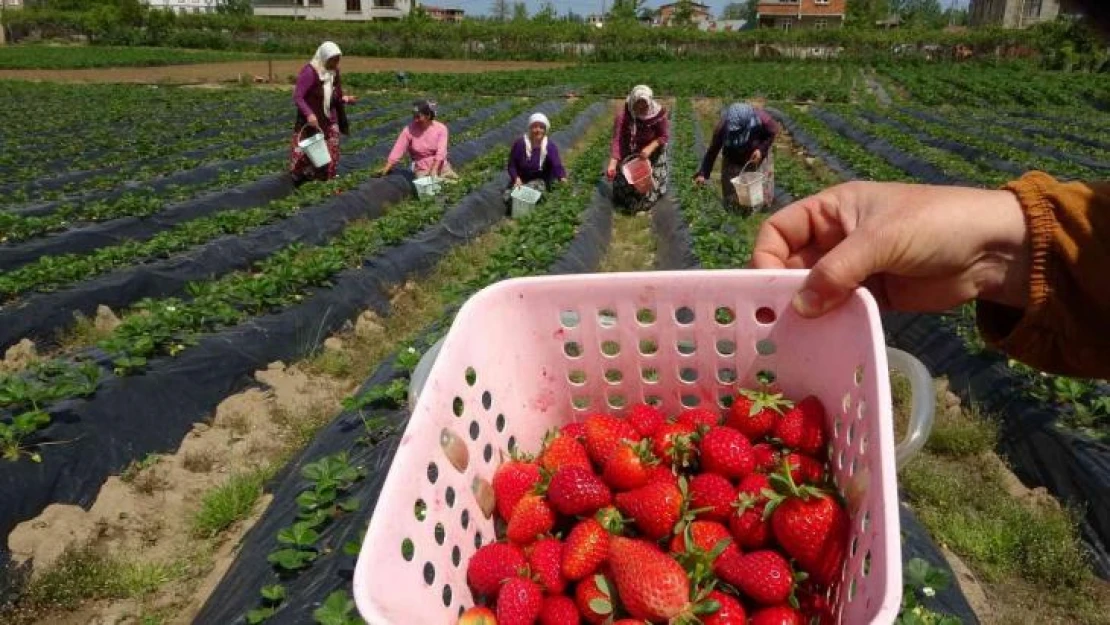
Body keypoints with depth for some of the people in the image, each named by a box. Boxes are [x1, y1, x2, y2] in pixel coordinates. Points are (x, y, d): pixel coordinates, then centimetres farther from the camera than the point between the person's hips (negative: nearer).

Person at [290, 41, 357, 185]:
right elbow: (297, 96, -20)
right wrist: (308, 114, -33)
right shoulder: (309, 71, -17)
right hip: (310, 122, -6)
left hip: (329, 122, 6)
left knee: (330, 156, 8)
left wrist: (346, 99, -4)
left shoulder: (334, 72, 4)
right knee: (305, 153, -5)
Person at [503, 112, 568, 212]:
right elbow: (512, 165, -7)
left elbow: (557, 165, -27)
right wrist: (516, 178, -26)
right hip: (521, 179, 0)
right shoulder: (519, 144, -14)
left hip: (540, 180, 0)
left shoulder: (550, 147, -15)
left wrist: (562, 178, -49)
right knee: (508, 198, -21)